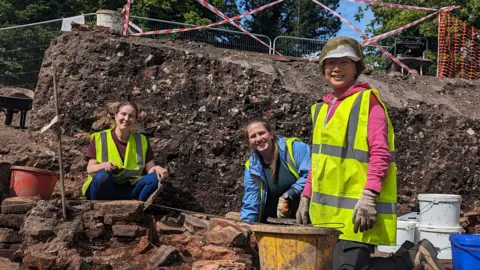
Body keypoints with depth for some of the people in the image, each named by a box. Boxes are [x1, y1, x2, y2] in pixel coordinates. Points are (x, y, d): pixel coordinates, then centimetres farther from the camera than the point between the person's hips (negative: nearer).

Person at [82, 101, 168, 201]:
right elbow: (90, 168, -2)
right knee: (103, 176, -36)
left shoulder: (141, 140, 9)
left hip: (130, 189, 2)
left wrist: (156, 168, -20)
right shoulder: (99, 138, 2)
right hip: (105, 189, -2)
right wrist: (104, 165, -25)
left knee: (156, 178, -24)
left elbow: (150, 169, 4)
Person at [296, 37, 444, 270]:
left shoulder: (367, 100, -5)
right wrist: (306, 197, 16)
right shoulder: (322, 108, 15)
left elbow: (380, 154, -13)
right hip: (326, 211, 8)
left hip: (356, 211, -7)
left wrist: (369, 197, -22)